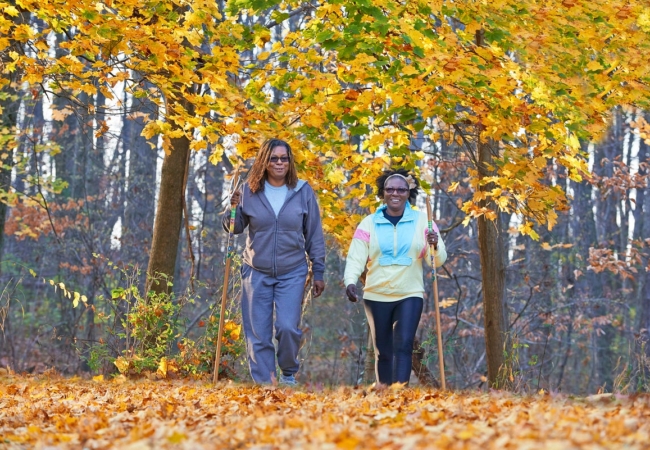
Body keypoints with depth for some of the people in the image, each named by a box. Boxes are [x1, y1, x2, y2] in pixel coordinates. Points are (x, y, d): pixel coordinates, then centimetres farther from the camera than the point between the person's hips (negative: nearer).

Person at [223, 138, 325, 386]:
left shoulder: (303, 192, -1)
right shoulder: (249, 191, -1)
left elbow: (314, 235, 4)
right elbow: (234, 228, 4)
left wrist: (318, 272, 4)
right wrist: (233, 208, -16)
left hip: (292, 272, -1)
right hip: (256, 272, 1)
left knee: (288, 327, -13)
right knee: (258, 334, 0)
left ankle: (289, 373, 13)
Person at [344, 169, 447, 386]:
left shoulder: (422, 221, 2)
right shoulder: (369, 223, 3)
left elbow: (437, 261, -1)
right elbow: (356, 257, -4)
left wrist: (435, 246, -24)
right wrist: (350, 281, -23)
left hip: (410, 295, -1)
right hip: (376, 296, 1)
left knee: (403, 346, -14)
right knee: (383, 351, 7)